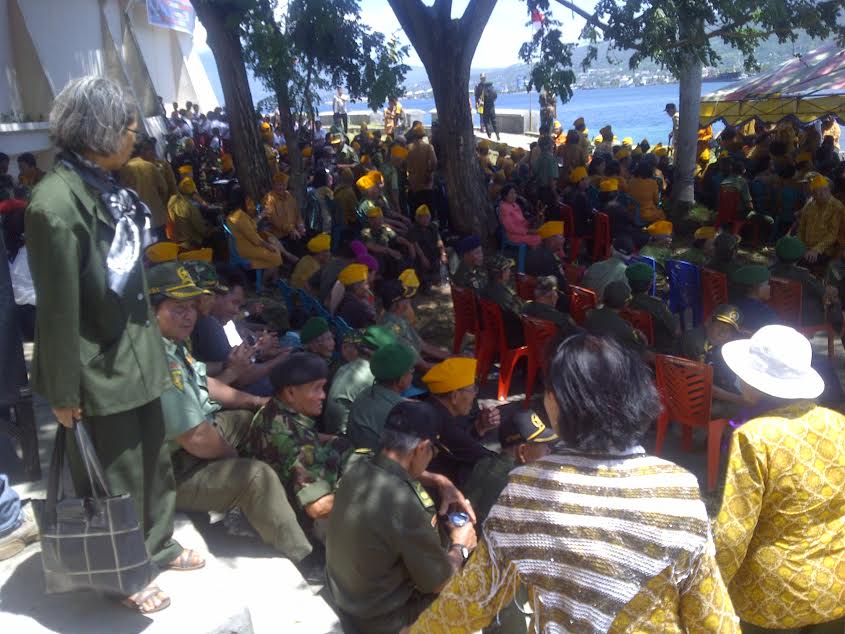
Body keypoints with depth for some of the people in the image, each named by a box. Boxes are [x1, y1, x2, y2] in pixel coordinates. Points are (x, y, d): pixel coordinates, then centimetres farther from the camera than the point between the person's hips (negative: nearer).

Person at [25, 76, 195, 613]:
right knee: (116, 477, 12)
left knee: (153, 456, 22)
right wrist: (63, 393, -15)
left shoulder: (106, 185, 2)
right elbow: (59, 308, -21)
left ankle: (157, 545, 45)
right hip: (99, 367, -8)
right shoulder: (57, 204, -25)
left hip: (136, 351, 8)